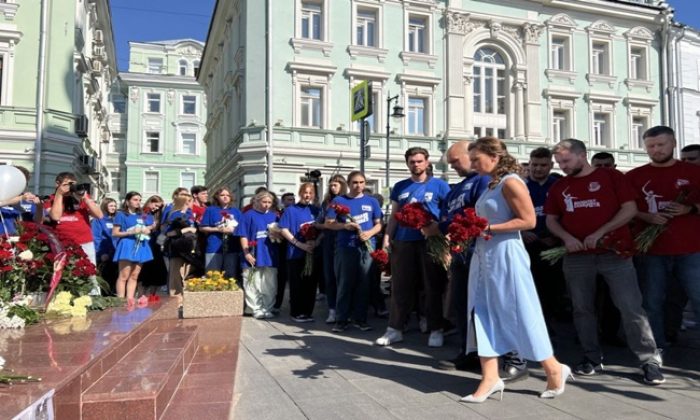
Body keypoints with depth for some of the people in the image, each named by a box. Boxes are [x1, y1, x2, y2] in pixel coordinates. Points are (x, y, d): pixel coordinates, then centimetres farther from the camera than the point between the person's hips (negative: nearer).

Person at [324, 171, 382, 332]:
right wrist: (345, 226, -15)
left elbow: (378, 224, 10)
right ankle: (341, 320, 10)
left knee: (364, 284, 5)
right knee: (345, 284, 2)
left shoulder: (371, 201, 10)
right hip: (345, 248, -2)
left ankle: (360, 319, 15)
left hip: (367, 248, 2)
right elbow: (328, 223, 2)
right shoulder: (338, 201, 4)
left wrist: (370, 232, -11)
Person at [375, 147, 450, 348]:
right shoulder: (400, 186, 12)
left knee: (433, 287, 5)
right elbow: (394, 216, 13)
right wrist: (387, 237, 1)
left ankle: (436, 330, 15)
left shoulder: (439, 185, 3)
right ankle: (395, 328, 16)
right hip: (403, 241, 3)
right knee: (400, 287, 7)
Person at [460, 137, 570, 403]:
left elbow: (528, 221, -18)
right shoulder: (492, 185, 14)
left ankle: (554, 369, 19)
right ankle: (490, 377, 10)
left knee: (518, 314, 0)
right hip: (484, 255, 9)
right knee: (483, 314, 5)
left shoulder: (511, 182, -12)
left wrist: (488, 228, -21)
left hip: (505, 255, -9)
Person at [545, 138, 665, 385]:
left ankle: (650, 361, 3)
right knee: (582, 309, 7)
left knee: (631, 308, -6)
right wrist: (566, 237, -7)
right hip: (576, 256, 4)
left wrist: (600, 233, -14)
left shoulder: (611, 177, 2)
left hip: (614, 253, -3)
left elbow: (630, 209, -5)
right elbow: (551, 220, 13)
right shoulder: (559, 187, 11)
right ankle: (592, 358, 19)